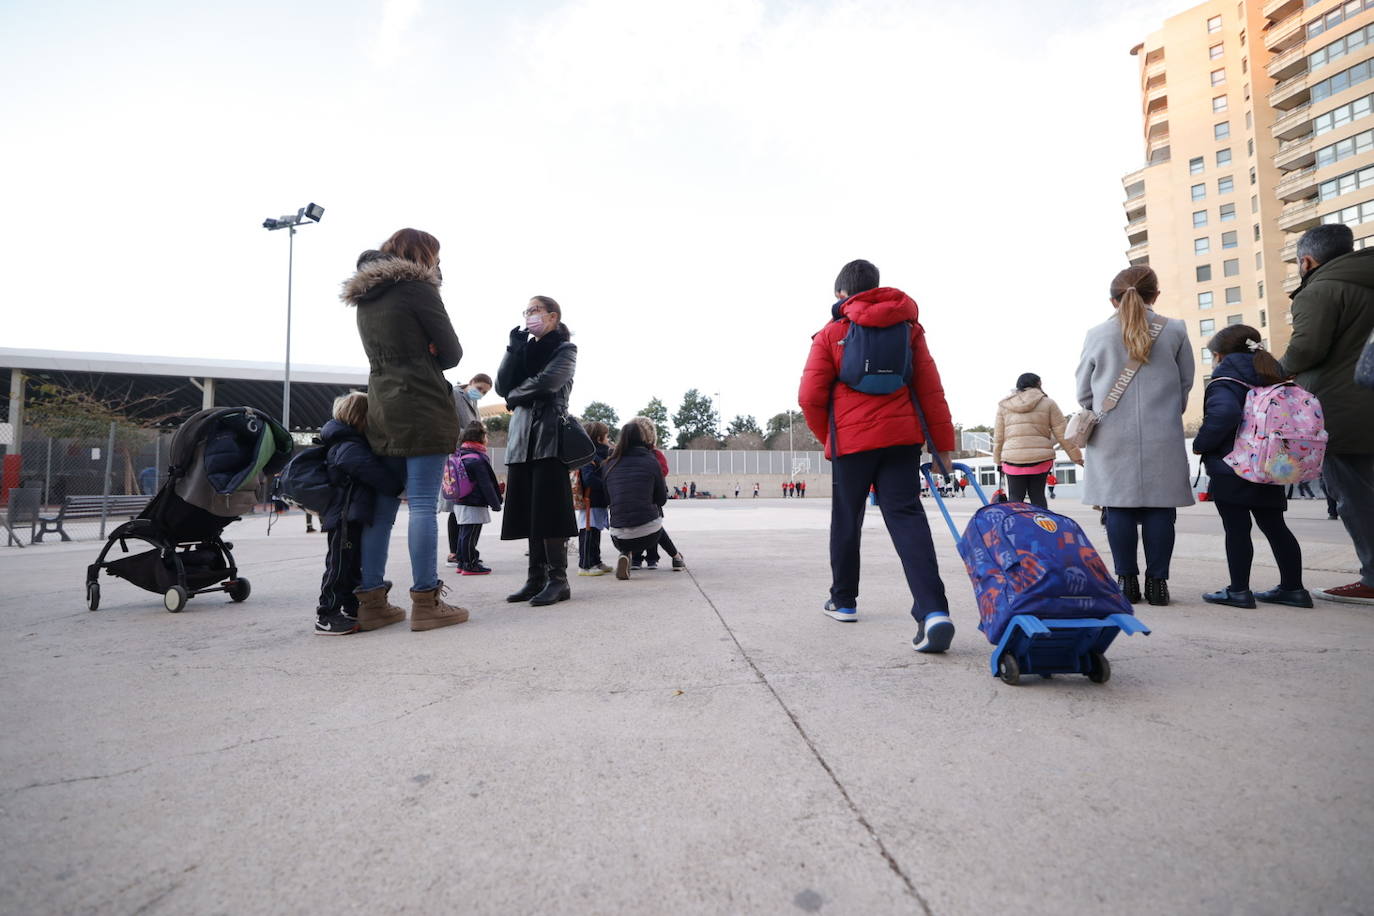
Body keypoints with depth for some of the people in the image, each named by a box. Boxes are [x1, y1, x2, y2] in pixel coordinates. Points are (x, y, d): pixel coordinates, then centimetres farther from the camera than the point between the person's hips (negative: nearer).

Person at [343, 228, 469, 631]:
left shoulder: (364, 298, 20)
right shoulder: (417, 286, -3)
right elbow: (452, 352, -3)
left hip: (381, 410, 7)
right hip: (423, 409, -7)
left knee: (382, 506, 9)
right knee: (423, 504, -7)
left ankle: (371, 602, 12)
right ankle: (426, 602, -5)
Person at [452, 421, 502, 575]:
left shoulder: (461, 454, 13)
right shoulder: (478, 459, -17)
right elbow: (486, 484, -18)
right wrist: (495, 503, -13)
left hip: (460, 503, 10)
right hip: (473, 505, -10)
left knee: (464, 533, 16)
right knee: (470, 535, -4)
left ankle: (462, 562, 23)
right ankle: (470, 565, 2)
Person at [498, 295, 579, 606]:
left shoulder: (565, 349, 5)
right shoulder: (525, 349, 23)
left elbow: (546, 383, -14)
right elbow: (502, 386, 10)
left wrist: (514, 397, 1)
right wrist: (515, 348, 4)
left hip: (549, 437, -6)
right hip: (522, 437, 6)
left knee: (548, 508, -9)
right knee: (528, 510, 4)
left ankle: (558, 579, -4)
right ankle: (536, 578, 10)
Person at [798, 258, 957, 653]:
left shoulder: (832, 333, 1)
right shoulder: (908, 327, 11)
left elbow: (810, 397, -5)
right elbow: (930, 391, 7)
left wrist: (827, 436, 12)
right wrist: (943, 445, 9)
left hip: (851, 440, -2)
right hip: (902, 438, 2)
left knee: (846, 520, 13)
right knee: (907, 517, -3)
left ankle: (843, 600, 26)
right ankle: (933, 610, -19)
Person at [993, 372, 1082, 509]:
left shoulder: (1004, 405, 9)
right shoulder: (1047, 403, 6)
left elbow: (998, 437, 7)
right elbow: (1062, 434, 4)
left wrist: (998, 461, 13)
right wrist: (1077, 457, 11)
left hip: (1012, 458, 0)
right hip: (1041, 457, 0)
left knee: (1015, 499, 4)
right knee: (1038, 497, 10)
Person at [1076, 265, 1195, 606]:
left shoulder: (1097, 334, 1)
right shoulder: (1175, 331, 4)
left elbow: (1083, 392, 6)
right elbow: (1186, 384, 12)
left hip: (1113, 438, 0)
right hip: (1162, 436, 1)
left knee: (1119, 508, 2)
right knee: (1159, 508, 4)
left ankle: (1127, 580, 5)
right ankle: (1157, 581, 6)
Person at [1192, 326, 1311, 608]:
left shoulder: (1224, 381, -10)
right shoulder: (1271, 377, 17)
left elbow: (1225, 413, -29)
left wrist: (1201, 444, -18)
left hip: (1231, 471, -8)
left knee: (1236, 529, -3)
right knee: (1274, 526, 15)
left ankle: (1238, 590, 2)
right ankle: (1293, 588, 21)